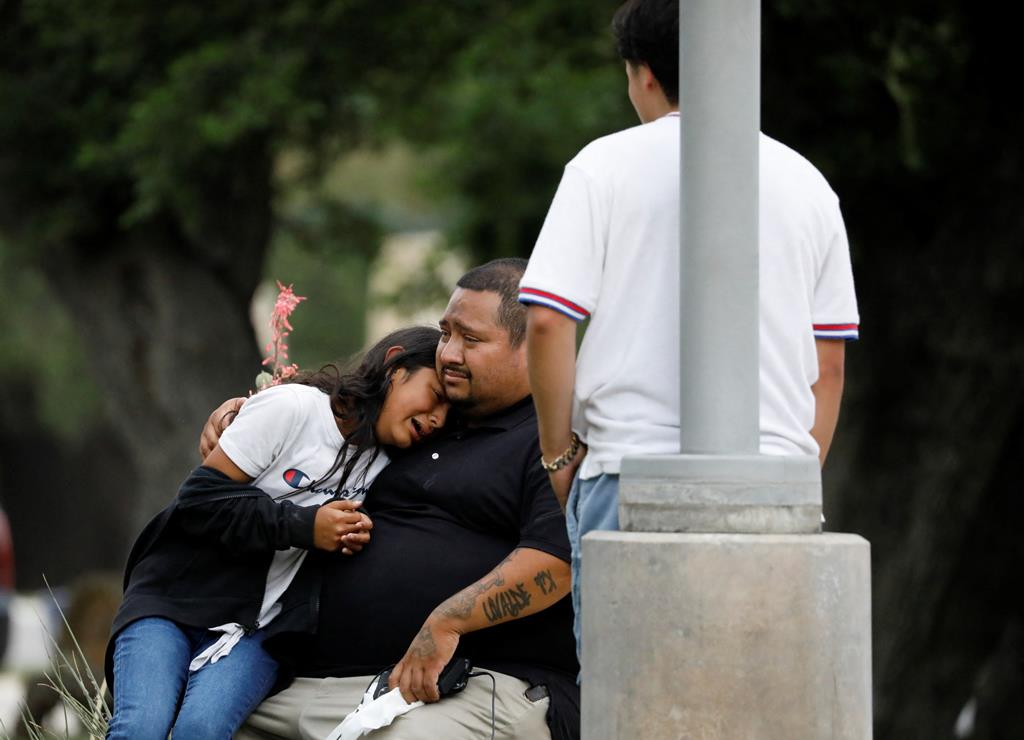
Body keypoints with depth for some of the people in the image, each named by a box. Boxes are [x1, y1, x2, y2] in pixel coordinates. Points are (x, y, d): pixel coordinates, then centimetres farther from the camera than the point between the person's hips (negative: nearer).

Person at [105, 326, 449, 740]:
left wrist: (354, 540, -5)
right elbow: (201, 498, -12)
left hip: (256, 630, 4)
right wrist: (303, 526, -19)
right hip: (175, 595, -4)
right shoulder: (294, 408, -10)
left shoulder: (383, 464, 8)